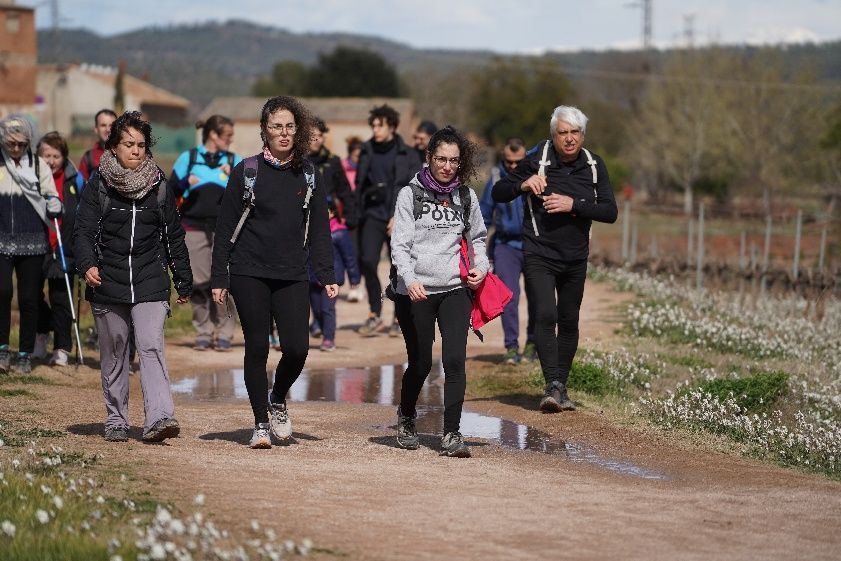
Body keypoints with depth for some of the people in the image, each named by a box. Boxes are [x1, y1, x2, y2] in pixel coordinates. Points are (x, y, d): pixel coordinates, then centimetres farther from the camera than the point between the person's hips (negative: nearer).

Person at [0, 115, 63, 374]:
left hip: (33, 242, 0)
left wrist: (54, 206, -14)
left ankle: (25, 354, 12)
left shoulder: (38, 165, 5)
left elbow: (51, 198, 7)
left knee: (29, 298, 2)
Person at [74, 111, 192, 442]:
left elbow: (174, 236, 14)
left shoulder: (158, 185, 7)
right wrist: (87, 265, -23)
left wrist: (184, 281, 16)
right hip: (108, 285, 0)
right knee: (114, 355, 9)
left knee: (151, 347, -15)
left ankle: (159, 417, -23)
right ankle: (116, 420, 21)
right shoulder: (98, 185, 1)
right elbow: (83, 231, -4)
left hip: (150, 283, 0)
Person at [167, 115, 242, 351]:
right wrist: (186, 183, -12)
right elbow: (171, 191, 7)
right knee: (199, 282, 1)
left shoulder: (235, 161, 11)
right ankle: (203, 333, 8)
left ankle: (224, 333, 0)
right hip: (194, 228, 0)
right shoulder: (188, 158, 8)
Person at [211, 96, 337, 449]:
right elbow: (225, 227, 2)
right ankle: (261, 423, 11)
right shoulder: (246, 171, 0)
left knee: (297, 348, -8)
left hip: (293, 276, 2)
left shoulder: (309, 175, 8)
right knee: (257, 348, -1)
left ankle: (278, 400, 21)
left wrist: (327, 275, 3)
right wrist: (219, 277, -2)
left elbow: (319, 230, 11)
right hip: (249, 274, -2)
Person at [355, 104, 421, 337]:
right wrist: (358, 213, 3)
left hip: (397, 219, -2)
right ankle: (374, 313, -3)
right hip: (372, 215, 2)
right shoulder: (367, 152, 10)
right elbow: (359, 185, 15)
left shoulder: (408, 156, 0)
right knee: (367, 261, -16)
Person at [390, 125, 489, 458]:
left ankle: (451, 434, -11)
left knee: (455, 360, -14)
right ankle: (406, 417, 35)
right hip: (415, 292, -2)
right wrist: (409, 278, -23)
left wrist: (481, 267, 4)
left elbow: (477, 238, 23)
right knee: (420, 364, 7)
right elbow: (400, 243, -7)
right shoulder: (410, 194, 0)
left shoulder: (466, 197, 9)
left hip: (455, 290, 2)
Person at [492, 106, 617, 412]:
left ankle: (561, 387, 23)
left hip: (575, 259, 4)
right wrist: (523, 185, -22)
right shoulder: (537, 161, -8)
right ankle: (552, 386, -22)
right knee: (545, 316, -19)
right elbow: (498, 193, -2)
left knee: (569, 322, 10)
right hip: (539, 256, -4)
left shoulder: (594, 165, 0)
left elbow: (610, 212, -5)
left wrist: (574, 204, -19)